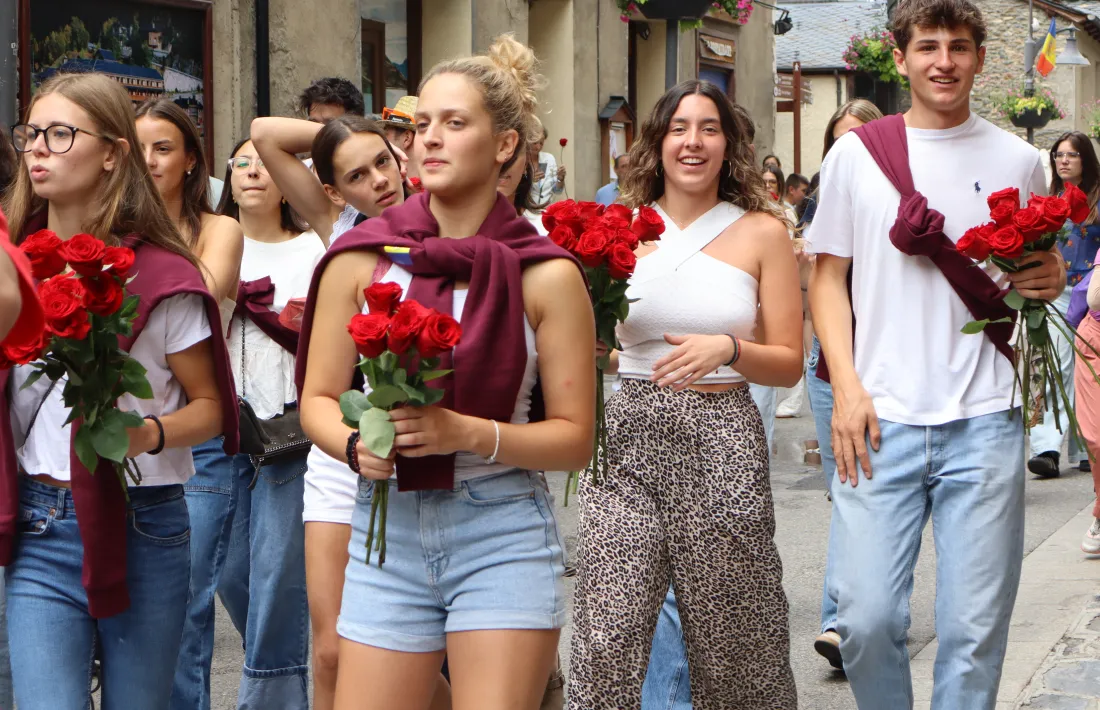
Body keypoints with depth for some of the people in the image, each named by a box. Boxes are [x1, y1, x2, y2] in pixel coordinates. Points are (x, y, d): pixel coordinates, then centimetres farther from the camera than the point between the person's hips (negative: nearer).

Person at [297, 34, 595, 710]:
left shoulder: (546, 275, -2)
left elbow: (574, 438, -2)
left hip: (503, 533, -2)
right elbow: (318, 399, 8)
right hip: (388, 528, 2)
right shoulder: (360, 260, 3)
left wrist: (469, 433, -17)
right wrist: (357, 445, -13)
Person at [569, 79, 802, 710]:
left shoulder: (761, 232, 5)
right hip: (628, 441, 1)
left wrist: (728, 349, -12)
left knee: (729, 644, 3)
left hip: (722, 444, -1)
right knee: (606, 642, -9)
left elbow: (790, 364, 5)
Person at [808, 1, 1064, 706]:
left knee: (975, 632, 2)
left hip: (984, 421, 1)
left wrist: (1052, 280, -4)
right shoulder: (856, 152, 5)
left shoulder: (1018, 160, 8)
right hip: (880, 419, -1)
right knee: (865, 620, -3)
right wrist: (846, 385, -4)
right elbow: (829, 276, 8)